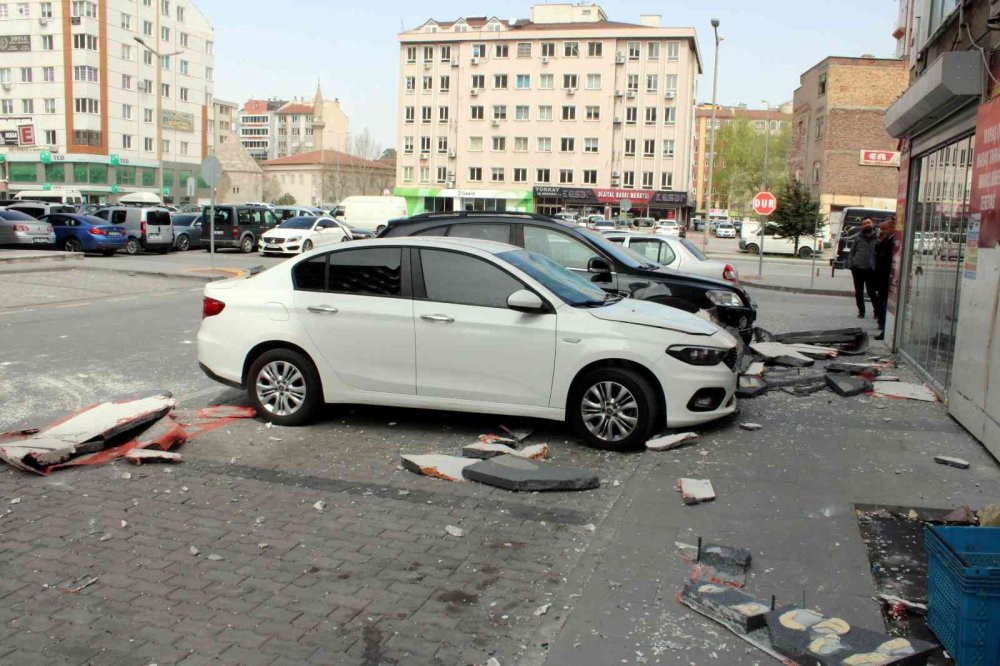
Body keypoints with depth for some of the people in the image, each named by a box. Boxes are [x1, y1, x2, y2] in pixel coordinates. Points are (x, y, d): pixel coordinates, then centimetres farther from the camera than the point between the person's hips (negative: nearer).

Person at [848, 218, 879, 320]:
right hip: (857, 269, 2)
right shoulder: (858, 237, 4)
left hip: (871, 270, -2)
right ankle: (861, 312, 22)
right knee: (859, 292, 9)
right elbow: (852, 252, 8)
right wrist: (850, 265, 1)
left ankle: (878, 311, 15)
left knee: (871, 292, -1)